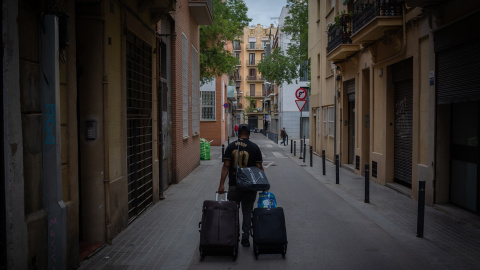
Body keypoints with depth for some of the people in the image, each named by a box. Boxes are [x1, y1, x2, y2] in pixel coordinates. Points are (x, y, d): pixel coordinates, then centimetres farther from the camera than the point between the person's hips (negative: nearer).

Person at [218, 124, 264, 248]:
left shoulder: (231, 146, 0)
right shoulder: (255, 147, -1)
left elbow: (226, 166, -6)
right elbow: (259, 167, -4)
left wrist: (222, 184, -5)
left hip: (234, 185, 0)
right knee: (247, 212, 9)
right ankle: (245, 238, 9)